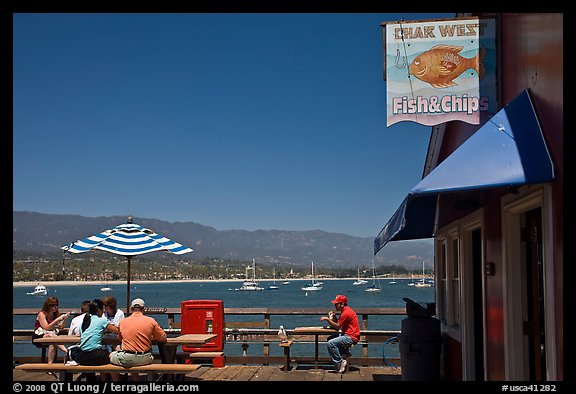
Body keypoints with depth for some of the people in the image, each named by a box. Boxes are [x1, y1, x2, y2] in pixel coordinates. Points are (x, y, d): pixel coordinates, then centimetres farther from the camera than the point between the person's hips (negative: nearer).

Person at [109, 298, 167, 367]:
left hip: (126, 360, -1)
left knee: (111, 355, 28)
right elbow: (163, 338, 8)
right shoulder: (151, 321, -1)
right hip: (144, 359, 1)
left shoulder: (122, 321, 1)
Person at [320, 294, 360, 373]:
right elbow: (338, 324, 15)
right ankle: (345, 353, 10)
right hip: (347, 334, 11)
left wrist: (327, 319, -9)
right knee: (330, 339, 16)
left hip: (351, 338, -11)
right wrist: (333, 317, 0)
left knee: (330, 343, -21)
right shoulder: (345, 311, 14)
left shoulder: (346, 313, -18)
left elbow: (337, 326, -15)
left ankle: (340, 362, -12)